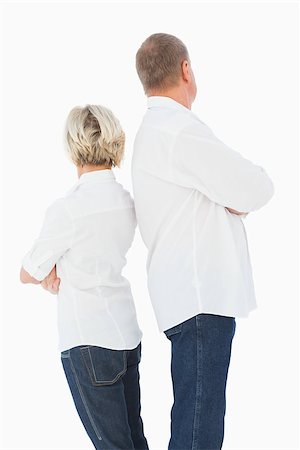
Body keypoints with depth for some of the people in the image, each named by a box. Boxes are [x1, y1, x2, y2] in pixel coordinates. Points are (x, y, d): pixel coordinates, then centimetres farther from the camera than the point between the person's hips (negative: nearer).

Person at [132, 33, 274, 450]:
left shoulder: (154, 130, 18)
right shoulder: (180, 129, -15)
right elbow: (257, 189, -15)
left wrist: (233, 196, 1)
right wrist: (242, 188, 7)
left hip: (197, 292, 10)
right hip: (201, 297, -10)